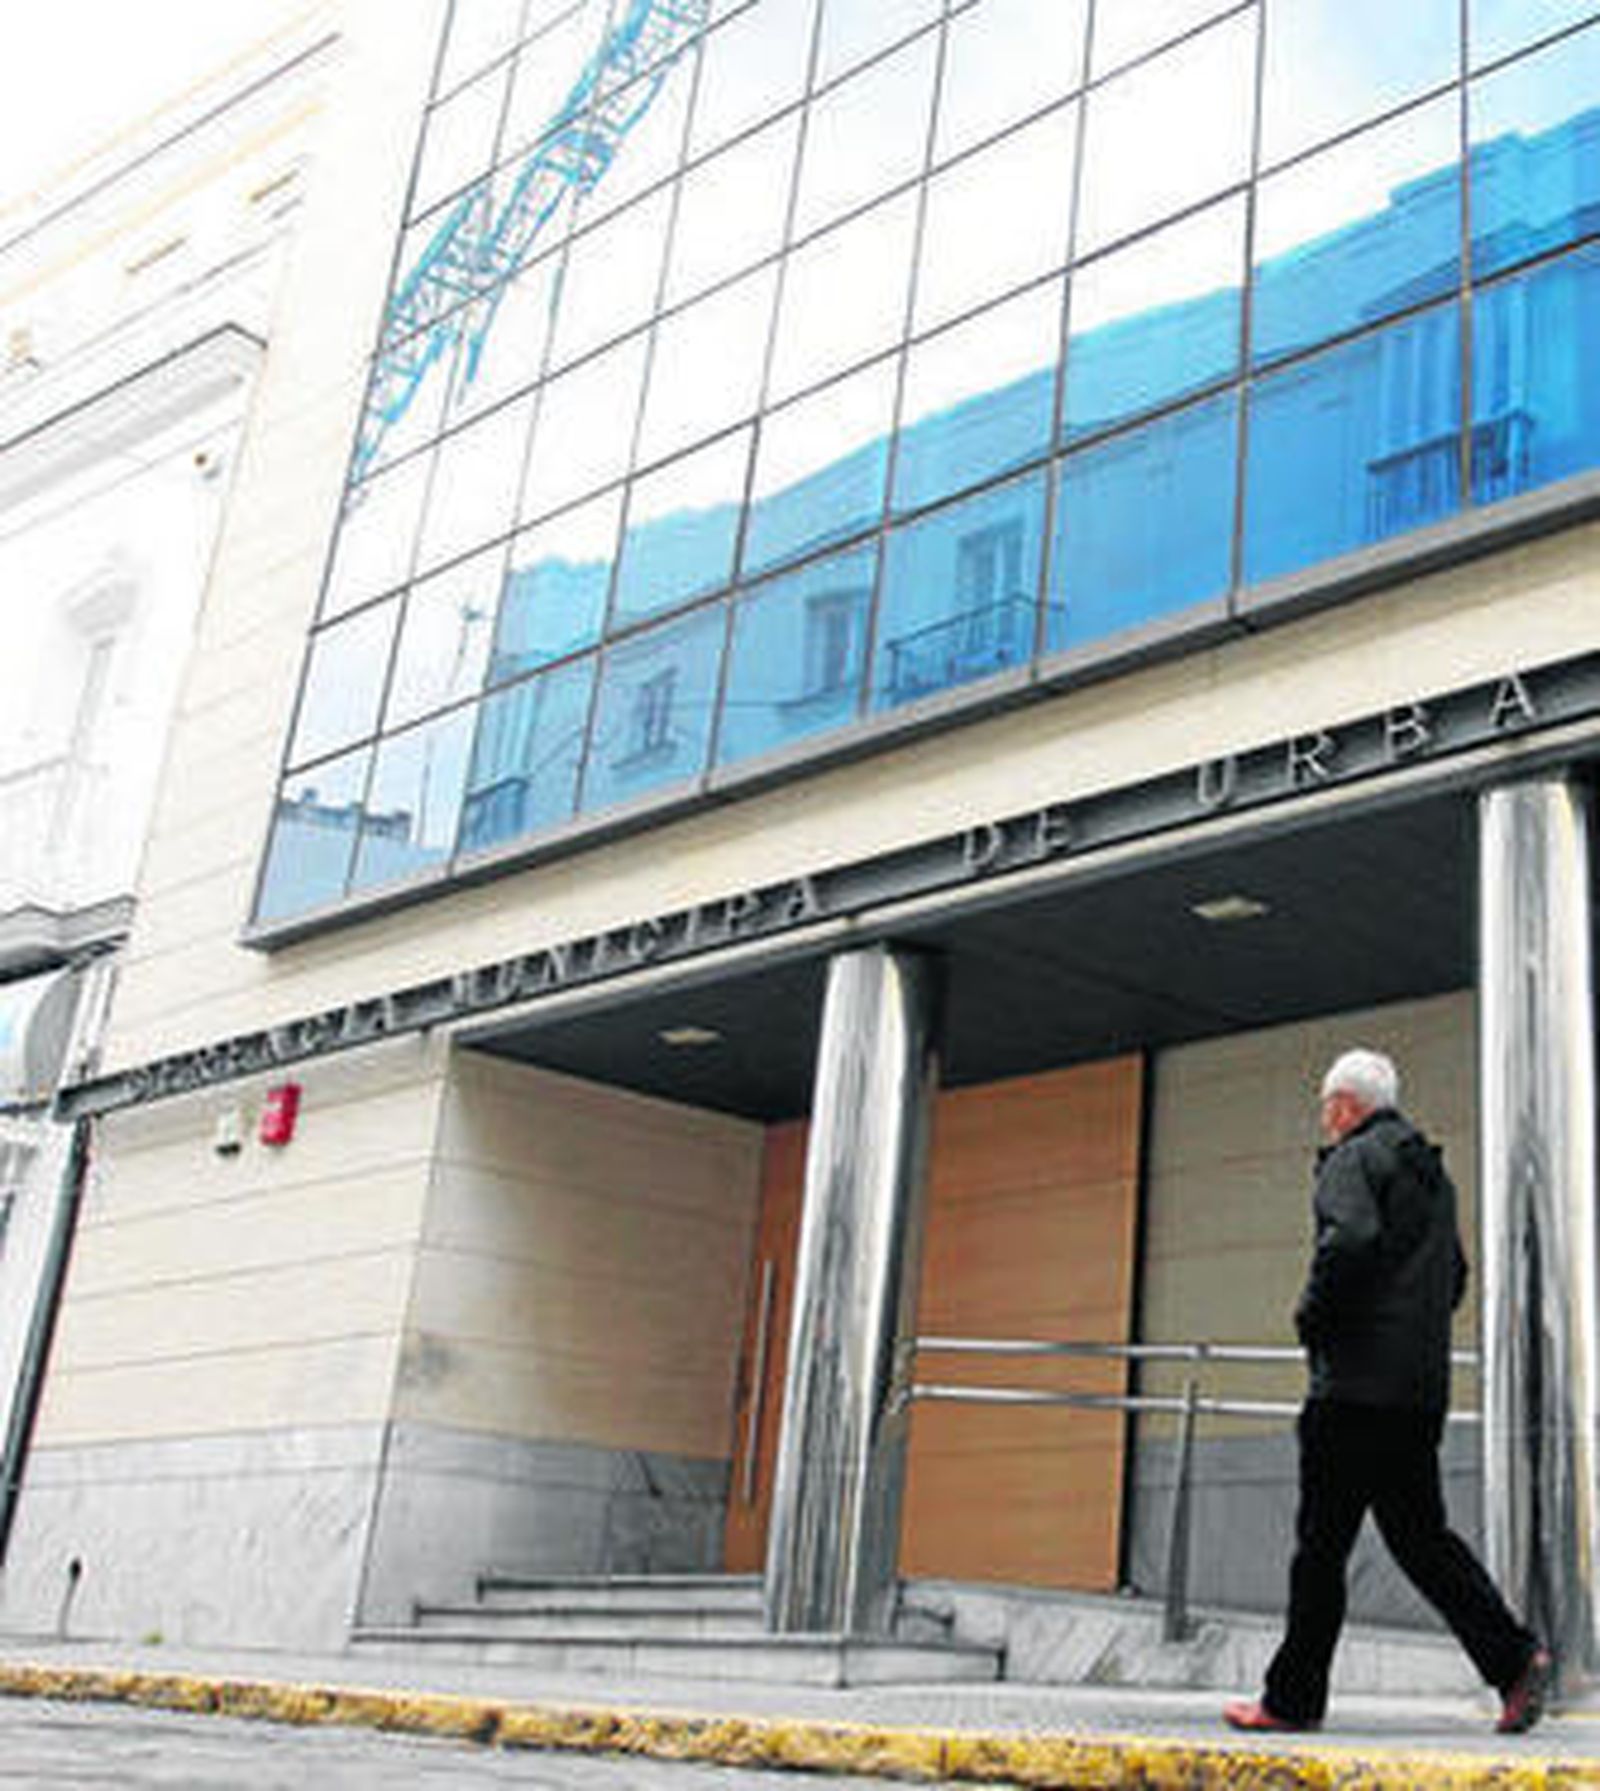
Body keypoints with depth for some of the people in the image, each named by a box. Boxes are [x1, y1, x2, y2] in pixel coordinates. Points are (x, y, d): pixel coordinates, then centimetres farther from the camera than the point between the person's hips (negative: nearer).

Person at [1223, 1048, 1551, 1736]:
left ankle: (1293, 1698, 3)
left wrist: (1312, 1319, -12)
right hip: (1422, 1386, 8)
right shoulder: (1430, 1170, 21)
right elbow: (1454, 1273, 27)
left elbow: (1351, 1240, -24)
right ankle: (1514, 1656, -3)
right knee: (1418, 1532, 11)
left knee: (1321, 1541, -3)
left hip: (1358, 1381, -8)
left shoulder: (1353, 1159, -6)